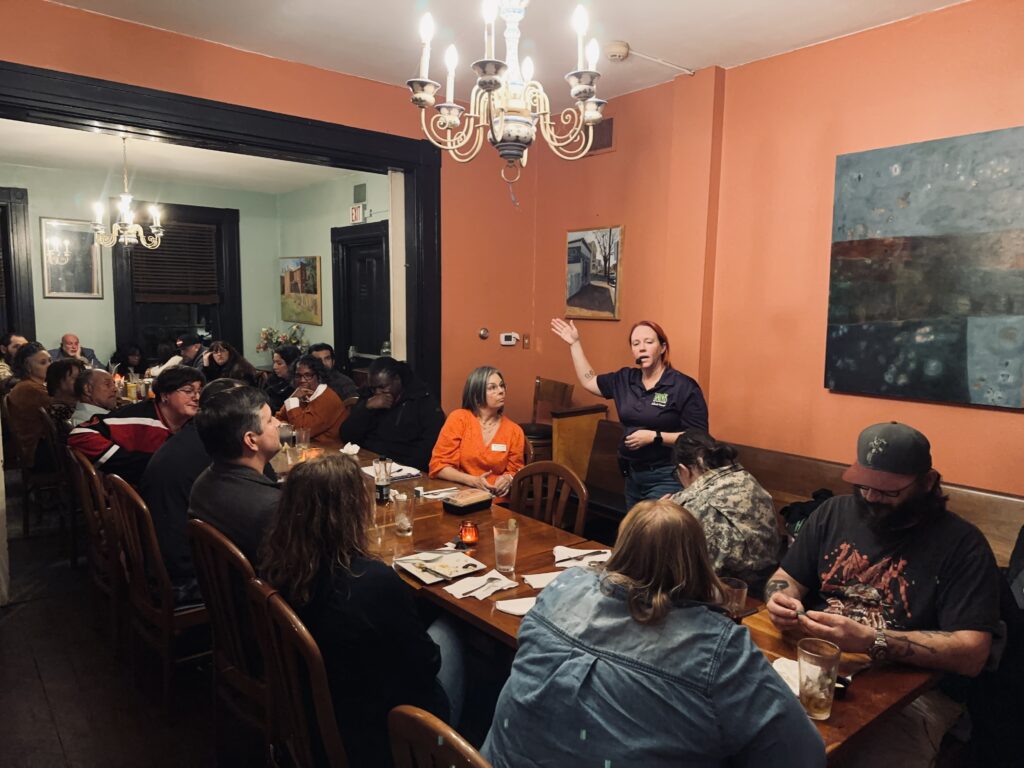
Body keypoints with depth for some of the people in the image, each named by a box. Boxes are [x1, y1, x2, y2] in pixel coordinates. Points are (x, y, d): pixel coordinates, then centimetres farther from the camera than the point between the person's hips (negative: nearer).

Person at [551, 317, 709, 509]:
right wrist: (575, 343, 17)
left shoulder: (683, 386, -12)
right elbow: (589, 381, 19)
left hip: (666, 477, -6)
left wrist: (655, 437, -21)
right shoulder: (625, 379, 6)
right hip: (633, 475, 7)